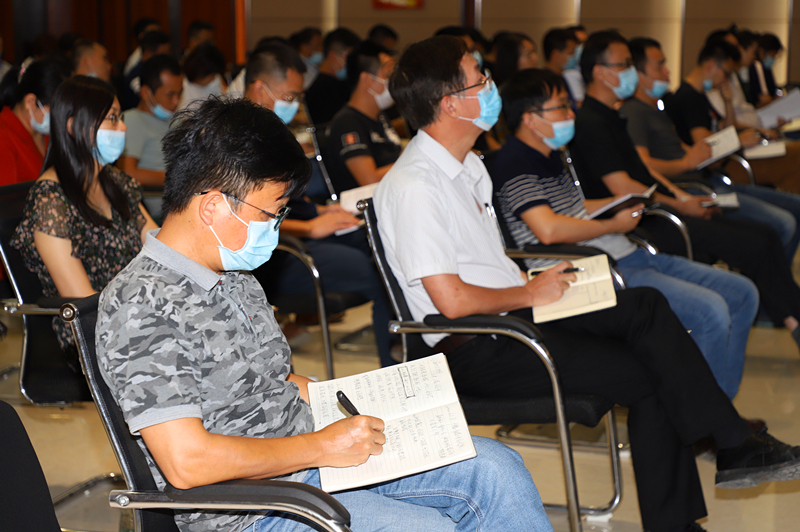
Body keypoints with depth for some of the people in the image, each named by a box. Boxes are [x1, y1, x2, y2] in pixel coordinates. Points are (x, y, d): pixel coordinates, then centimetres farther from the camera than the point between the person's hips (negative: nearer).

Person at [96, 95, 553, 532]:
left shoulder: (234, 277, 10)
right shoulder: (142, 306, -20)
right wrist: (322, 447, -21)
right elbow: (186, 462, -27)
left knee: (493, 466, 1)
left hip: (305, 459, 9)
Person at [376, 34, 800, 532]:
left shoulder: (467, 164, 14)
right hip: (475, 351, -9)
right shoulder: (412, 187, -18)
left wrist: (535, 282, 5)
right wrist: (530, 293, -10)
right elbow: (452, 300, -23)